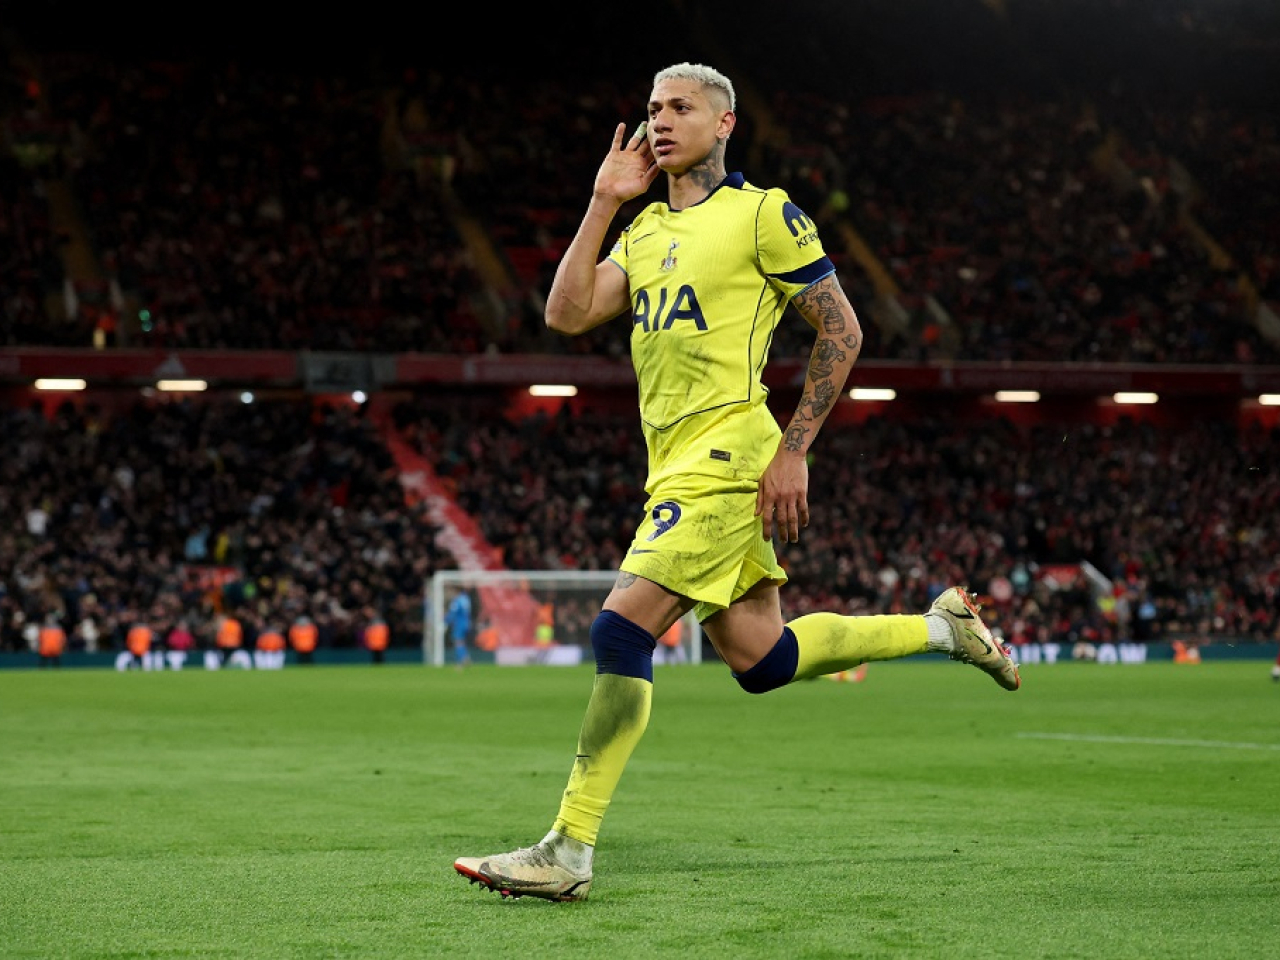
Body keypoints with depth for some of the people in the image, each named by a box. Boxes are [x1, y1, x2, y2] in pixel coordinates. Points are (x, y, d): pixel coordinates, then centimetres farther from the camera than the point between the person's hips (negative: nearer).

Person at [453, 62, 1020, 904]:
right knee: (759, 659, 11)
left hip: (725, 453, -8)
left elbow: (842, 332, -4)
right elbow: (568, 313, 6)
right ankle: (943, 626, 30)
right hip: (674, 463, 8)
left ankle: (568, 853, -14)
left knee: (622, 630, -16)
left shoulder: (764, 213, -4)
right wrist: (604, 202, 4)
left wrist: (794, 452, -10)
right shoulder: (645, 229, 17)